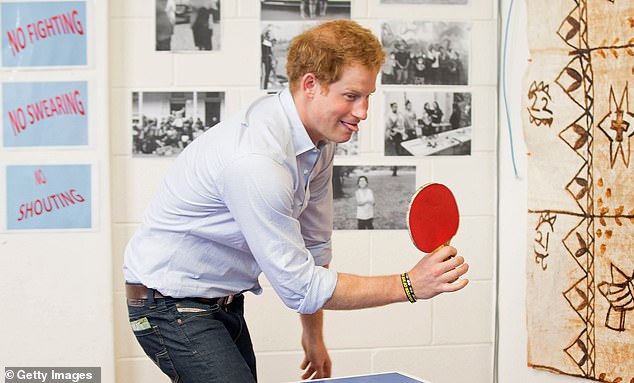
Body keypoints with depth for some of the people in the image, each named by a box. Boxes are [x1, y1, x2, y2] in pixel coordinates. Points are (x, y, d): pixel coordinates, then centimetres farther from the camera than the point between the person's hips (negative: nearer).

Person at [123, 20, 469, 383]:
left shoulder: (320, 141, -2)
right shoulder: (256, 160, -32)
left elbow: (314, 244, 8)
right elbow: (300, 287, -27)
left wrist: (314, 335, 12)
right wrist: (409, 285, -25)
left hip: (224, 300, 8)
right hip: (172, 302, -8)